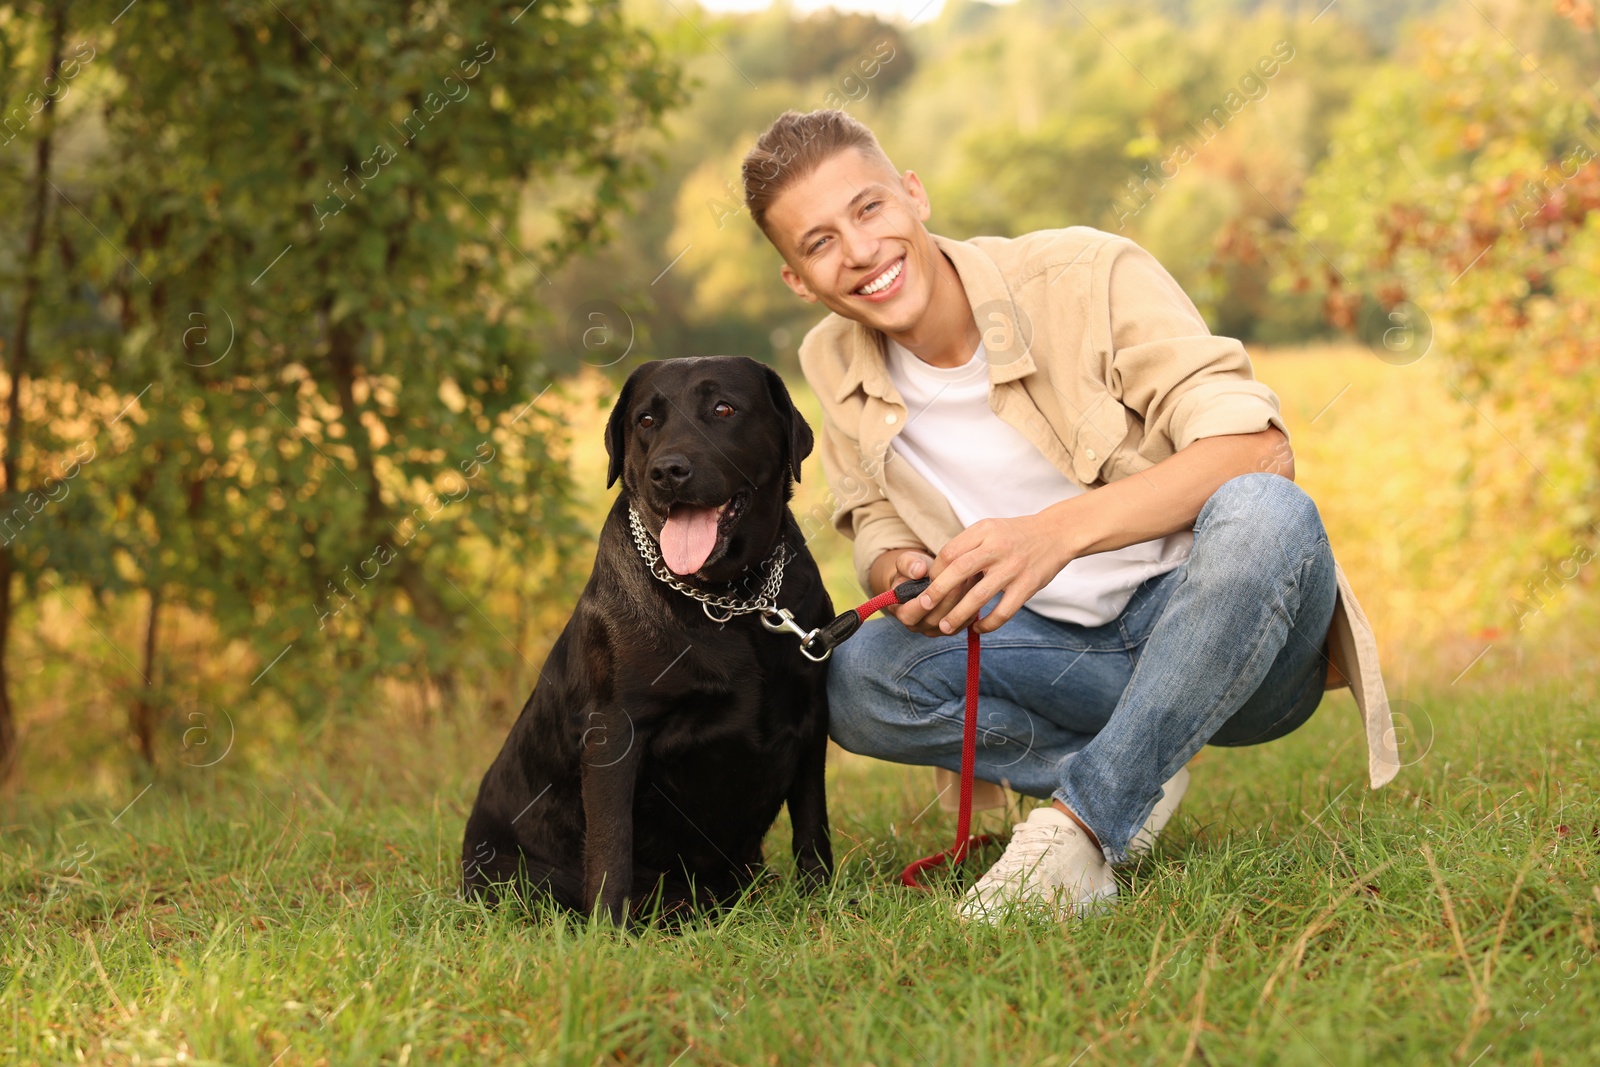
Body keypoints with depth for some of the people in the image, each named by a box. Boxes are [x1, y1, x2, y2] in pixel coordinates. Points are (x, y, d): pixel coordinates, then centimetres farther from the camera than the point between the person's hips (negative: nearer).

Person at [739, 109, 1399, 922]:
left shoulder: (1089, 276, -15)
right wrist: (902, 574, -18)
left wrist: (1058, 530, -38)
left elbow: (1258, 449, -24)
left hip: (1224, 641, -3)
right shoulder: (834, 366, 0)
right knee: (854, 680, -23)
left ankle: (1078, 822, -30)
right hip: (1063, 651, 4)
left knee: (1261, 514, -37)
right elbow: (878, 532, 10)